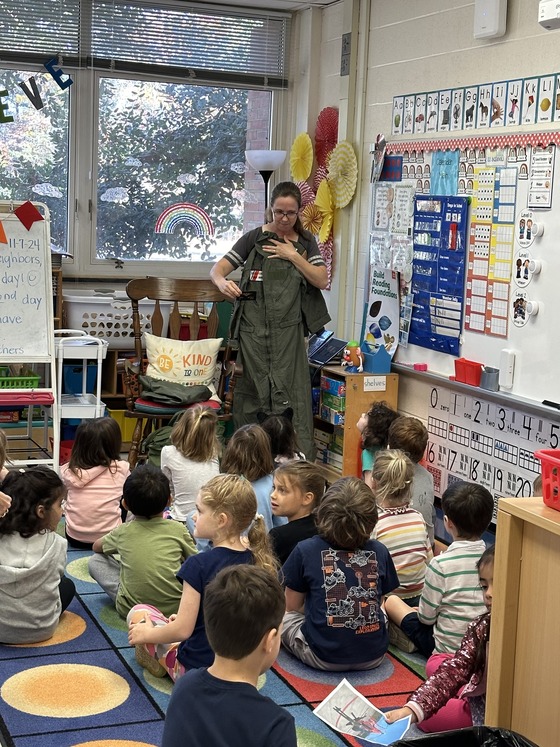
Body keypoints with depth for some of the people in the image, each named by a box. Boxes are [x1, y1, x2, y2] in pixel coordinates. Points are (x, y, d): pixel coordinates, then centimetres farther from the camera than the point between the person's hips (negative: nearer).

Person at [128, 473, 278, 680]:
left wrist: (147, 635, -1)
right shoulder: (259, 562, -3)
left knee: (138, 612, 11)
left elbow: (183, 630, -19)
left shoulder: (199, 565, -22)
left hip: (196, 668, -6)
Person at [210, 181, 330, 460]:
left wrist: (293, 255, -5)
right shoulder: (255, 237, 3)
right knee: (251, 392, 3)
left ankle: (302, 459, -2)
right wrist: (223, 282, -25)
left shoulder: (305, 241, 12)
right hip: (255, 327, -1)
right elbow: (217, 269, -2)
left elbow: (321, 281, 4)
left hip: (289, 329, 2)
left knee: (293, 394, -3)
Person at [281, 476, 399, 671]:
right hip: (374, 657, 4)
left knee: (282, 615, 21)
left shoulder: (305, 551, -10)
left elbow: (292, 605, 4)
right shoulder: (379, 552, -3)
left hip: (324, 657, -3)